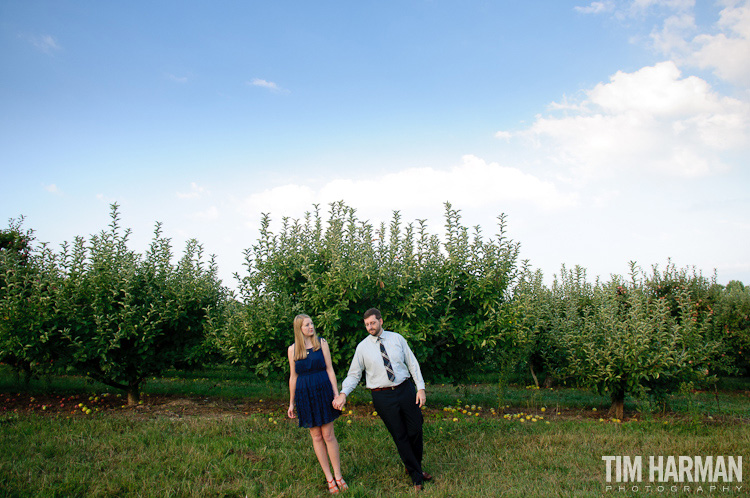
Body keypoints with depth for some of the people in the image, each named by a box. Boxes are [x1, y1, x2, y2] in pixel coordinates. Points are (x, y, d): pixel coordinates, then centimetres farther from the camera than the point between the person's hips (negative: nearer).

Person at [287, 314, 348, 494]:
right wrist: (291, 403, 10)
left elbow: (330, 370, 1)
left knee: (328, 435, 2)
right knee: (316, 437, 7)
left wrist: (336, 394, -5)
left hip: (323, 391, -1)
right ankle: (329, 478, 17)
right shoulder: (292, 349, 3)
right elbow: (293, 377, 9)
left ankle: (338, 475, 14)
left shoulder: (321, 343, 0)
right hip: (304, 395, 1)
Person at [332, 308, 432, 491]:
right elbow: (354, 375, 0)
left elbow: (412, 364, 5)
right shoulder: (362, 347, -2)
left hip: (405, 390, 2)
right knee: (400, 437, 6)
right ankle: (416, 476, 25)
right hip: (382, 396, -1)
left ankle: (414, 467, 37)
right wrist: (343, 393, -16)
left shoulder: (397, 339, 1)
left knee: (416, 431, 9)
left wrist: (421, 387, -3)